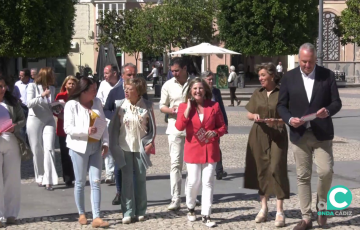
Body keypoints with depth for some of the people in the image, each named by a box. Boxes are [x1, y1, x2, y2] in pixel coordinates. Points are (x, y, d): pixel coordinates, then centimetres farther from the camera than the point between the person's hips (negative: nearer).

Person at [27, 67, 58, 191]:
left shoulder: (52, 88, 8)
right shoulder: (33, 86, -5)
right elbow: (29, 103, -14)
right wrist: (42, 96, -24)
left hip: (48, 121, 3)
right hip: (34, 120, -3)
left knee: (49, 149, -10)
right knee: (37, 151, 4)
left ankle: (49, 180, -11)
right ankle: (40, 178, 20)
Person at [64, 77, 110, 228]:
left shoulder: (97, 102, 7)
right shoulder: (72, 105, -8)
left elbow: (103, 124, 9)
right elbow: (68, 128, -13)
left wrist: (105, 142, -1)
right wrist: (86, 131, -25)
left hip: (95, 147, 4)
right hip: (79, 147, -4)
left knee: (96, 182, -2)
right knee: (80, 182, 7)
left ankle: (96, 217, -4)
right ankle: (81, 214, 22)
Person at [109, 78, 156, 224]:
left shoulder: (147, 106, -4)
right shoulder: (121, 105, -3)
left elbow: (152, 126, 2)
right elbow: (114, 126, 1)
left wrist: (150, 143, -6)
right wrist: (115, 146, -2)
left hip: (141, 147, 0)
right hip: (125, 147, 0)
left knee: (141, 179, 9)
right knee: (127, 179, 1)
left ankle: (140, 211, 19)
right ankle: (128, 212, 4)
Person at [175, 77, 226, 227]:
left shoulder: (214, 106, 3)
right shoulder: (184, 106, 1)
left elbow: (222, 126, 8)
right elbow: (179, 126, -13)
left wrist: (215, 133, -13)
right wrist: (188, 108, -16)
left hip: (210, 149, 1)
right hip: (193, 149, -1)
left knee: (208, 182, 0)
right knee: (193, 181, -1)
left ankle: (206, 215, 5)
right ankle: (190, 208, 26)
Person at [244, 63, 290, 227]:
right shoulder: (257, 94, 10)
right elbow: (249, 114, 14)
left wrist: (277, 121, -22)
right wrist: (254, 116, -8)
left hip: (277, 135, -4)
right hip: (259, 135, 4)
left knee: (277, 169, -10)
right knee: (261, 169, 6)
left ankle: (280, 212, -7)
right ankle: (263, 208, 18)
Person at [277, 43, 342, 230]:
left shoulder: (327, 75, 1)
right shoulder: (289, 77, 3)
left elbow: (337, 102, 1)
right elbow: (281, 105, 5)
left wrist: (328, 110, -21)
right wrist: (289, 119, -14)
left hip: (322, 133, -1)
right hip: (300, 134, 1)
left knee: (326, 171, -10)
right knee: (303, 176, 5)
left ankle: (322, 203, 19)